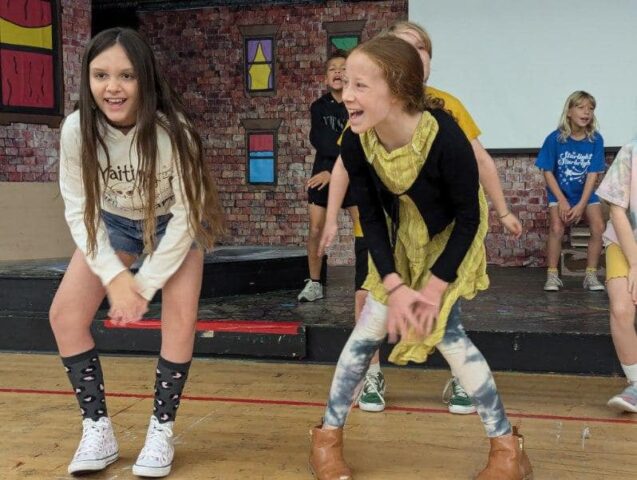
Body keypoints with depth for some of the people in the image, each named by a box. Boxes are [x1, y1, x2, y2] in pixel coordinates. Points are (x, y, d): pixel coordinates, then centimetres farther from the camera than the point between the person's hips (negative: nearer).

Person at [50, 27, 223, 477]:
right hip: (113, 222, 3)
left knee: (180, 319, -15)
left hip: (174, 222, -2)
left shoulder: (172, 131, -34)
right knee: (65, 314, -8)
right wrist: (115, 275, -24)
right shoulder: (77, 129, -27)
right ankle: (98, 429, 6)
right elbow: (79, 211, -16)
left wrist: (146, 285, -24)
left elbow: (185, 215, -25)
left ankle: (161, 430, 5)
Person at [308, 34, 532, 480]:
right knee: (370, 328, -1)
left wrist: (436, 284, -22)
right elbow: (371, 217, -12)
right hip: (401, 242, 4)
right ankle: (327, 436, 16)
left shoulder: (445, 137, -37)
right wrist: (394, 285, -20)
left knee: (446, 331, -13)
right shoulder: (355, 143, -24)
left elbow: (468, 217, -23)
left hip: (451, 239, -4)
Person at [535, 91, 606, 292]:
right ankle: (552, 275, -10)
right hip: (559, 193, -2)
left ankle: (591, 275, -3)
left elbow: (592, 174, -11)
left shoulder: (596, 139, -11)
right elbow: (548, 172, -10)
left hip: (586, 193, 2)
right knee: (557, 228, -23)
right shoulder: (555, 138, -15)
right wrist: (562, 201, -16)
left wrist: (581, 205, -18)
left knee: (599, 228, -16)